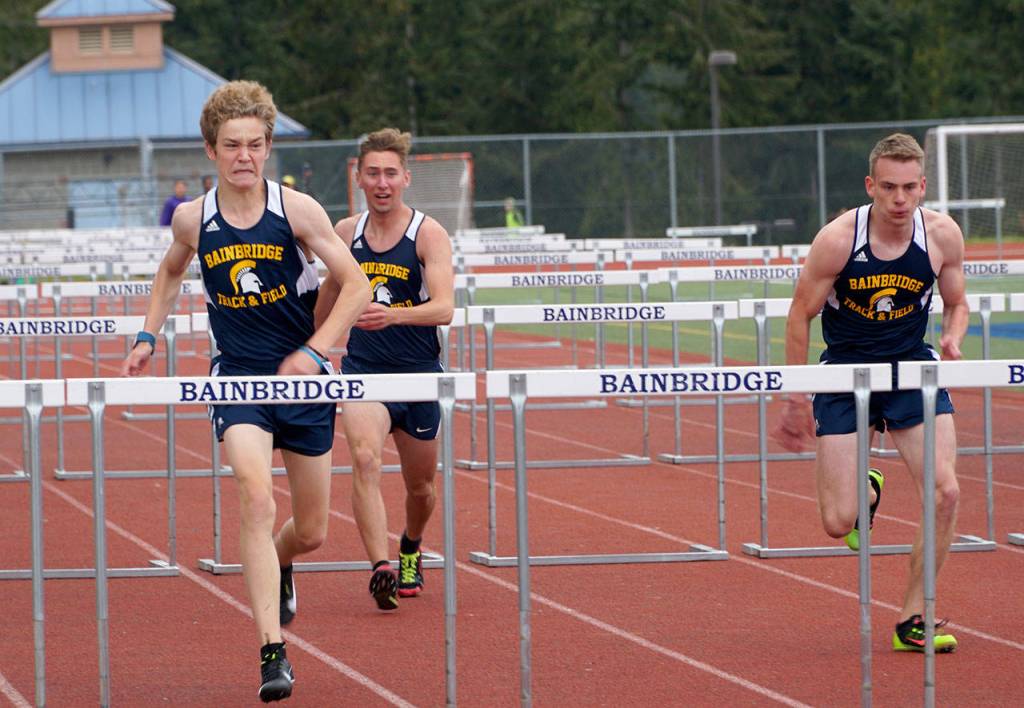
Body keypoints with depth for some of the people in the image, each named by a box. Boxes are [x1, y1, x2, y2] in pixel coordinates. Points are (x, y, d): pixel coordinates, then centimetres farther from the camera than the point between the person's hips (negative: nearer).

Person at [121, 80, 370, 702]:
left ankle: (276, 565, 48)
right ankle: (273, 653, -26)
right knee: (258, 499, -24)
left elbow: (356, 286, -7)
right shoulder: (192, 221, -2)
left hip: (303, 378, 0)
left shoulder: (296, 210, -8)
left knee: (311, 533, 9)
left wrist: (313, 353, -15)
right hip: (237, 377, 0)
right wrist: (148, 337, 14)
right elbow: (171, 273, 22)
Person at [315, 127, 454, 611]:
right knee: (365, 458, -26)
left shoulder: (428, 234, -9)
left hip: (419, 372, -1)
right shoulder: (346, 233, 2)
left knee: (420, 485, 13)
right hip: (362, 370, 1)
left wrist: (393, 315, -40)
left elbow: (444, 308, -22)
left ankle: (410, 550, 46)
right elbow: (329, 294, 20)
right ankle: (380, 570, -33)